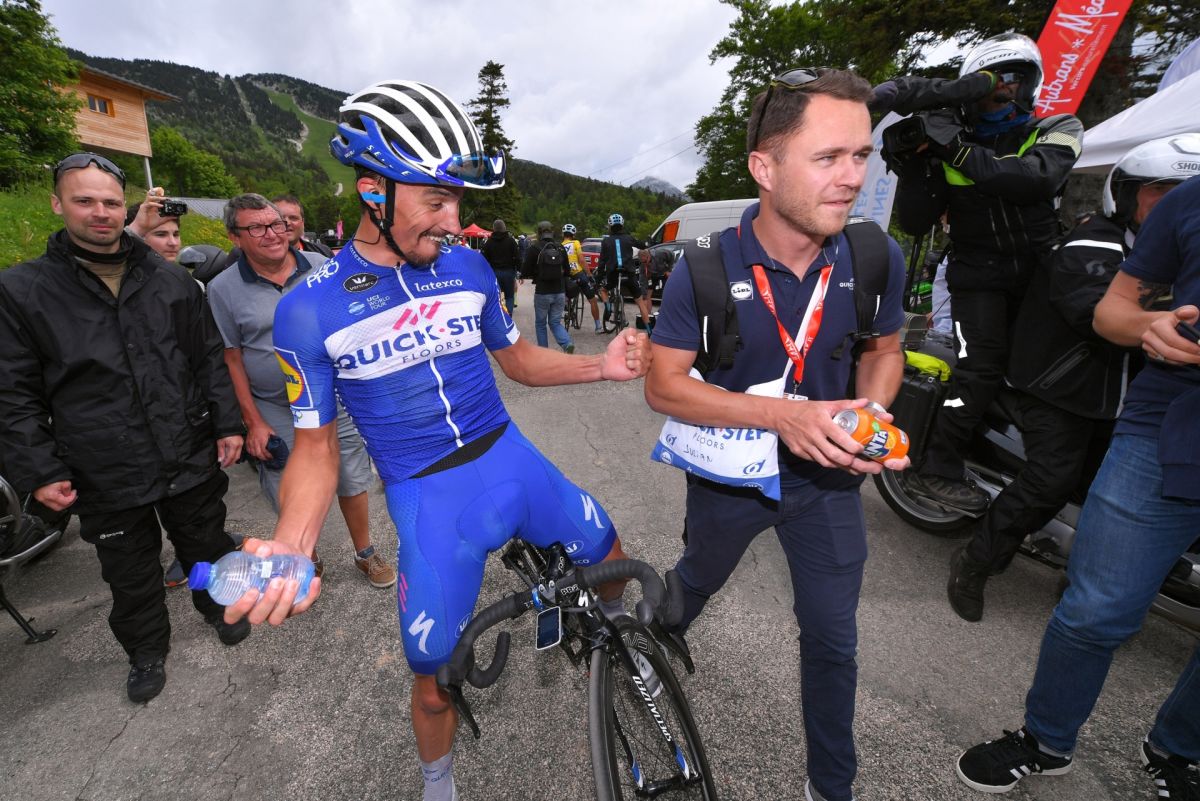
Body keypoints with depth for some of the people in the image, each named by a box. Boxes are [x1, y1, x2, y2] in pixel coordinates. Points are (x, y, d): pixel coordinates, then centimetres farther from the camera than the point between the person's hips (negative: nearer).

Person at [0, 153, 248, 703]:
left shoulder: (171, 279, 3)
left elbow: (209, 358, 6)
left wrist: (227, 423, 1)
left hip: (192, 460, 1)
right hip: (105, 479, -1)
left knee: (207, 547, 20)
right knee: (132, 577, 17)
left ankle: (220, 606, 46)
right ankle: (147, 651, 41)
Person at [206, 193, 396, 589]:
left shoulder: (320, 266, -1)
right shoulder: (223, 289, -5)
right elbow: (232, 360, -3)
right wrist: (253, 422, -6)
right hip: (275, 413, -1)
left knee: (353, 482, 11)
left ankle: (365, 553, 31)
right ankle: (307, 561, 35)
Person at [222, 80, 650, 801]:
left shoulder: (468, 267, -1)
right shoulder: (311, 309, -10)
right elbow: (317, 444, -4)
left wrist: (601, 365, -6)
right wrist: (289, 546, -22)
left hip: (511, 461, 4)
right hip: (427, 498, -3)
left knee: (613, 562, 16)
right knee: (435, 681, 8)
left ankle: (620, 634, 53)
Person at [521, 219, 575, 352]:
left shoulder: (534, 249, -8)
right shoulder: (560, 248, 4)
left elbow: (525, 272, -6)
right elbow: (567, 270, 12)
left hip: (542, 293, -3)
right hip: (560, 292, 3)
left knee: (540, 324, 13)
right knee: (555, 323, 13)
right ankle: (568, 343, -11)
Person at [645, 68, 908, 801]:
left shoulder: (878, 261, -13)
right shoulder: (704, 272, -22)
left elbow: (883, 350, 4)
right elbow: (664, 387, -20)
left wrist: (869, 416, -17)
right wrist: (782, 414, -32)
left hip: (827, 476, 2)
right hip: (729, 471, -1)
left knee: (833, 641, 13)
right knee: (698, 580, 26)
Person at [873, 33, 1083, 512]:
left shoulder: (1057, 130, 1)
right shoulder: (947, 148, 2)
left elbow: (1038, 177, -23)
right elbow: (915, 223, -5)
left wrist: (960, 151, -26)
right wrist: (912, 166, -17)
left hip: (1039, 271, 3)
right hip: (977, 275, -2)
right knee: (982, 367, -18)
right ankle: (935, 469, -13)